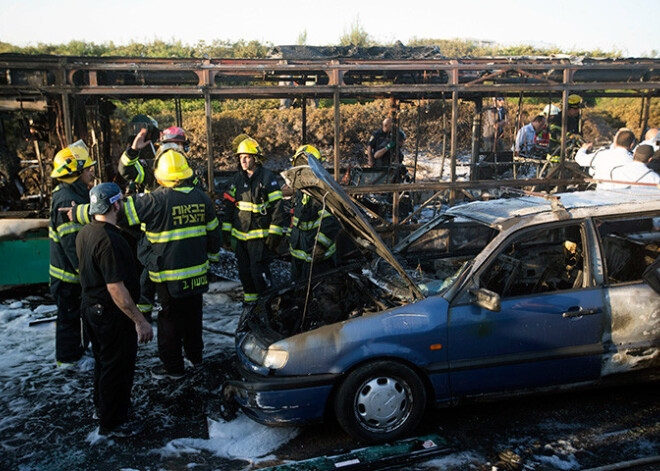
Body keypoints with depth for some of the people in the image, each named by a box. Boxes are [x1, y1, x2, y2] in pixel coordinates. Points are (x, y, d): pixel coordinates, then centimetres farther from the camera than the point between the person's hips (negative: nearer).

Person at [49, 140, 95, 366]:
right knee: (70, 315, 6)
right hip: (69, 273, -10)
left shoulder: (76, 194, 8)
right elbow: (72, 244, -27)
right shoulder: (65, 201, -25)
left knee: (75, 313, 23)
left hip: (76, 270, 10)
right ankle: (68, 357, 21)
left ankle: (79, 348, 39)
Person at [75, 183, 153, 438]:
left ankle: (102, 406, 45)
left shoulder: (84, 233, 3)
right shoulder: (110, 240, -27)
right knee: (118, 367, 6)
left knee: (103, 361, 26)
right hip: (112, 313, -10)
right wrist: (140, 321, -26)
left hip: (90, 306, 10)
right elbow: (116, 288, -29)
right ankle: (112, 423, 20)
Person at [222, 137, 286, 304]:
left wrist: (274, 234, -12)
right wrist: (226, 231, 11)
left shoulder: (267, 178, -7)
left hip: (260, 235, -6)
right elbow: (229, 206, 14)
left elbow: (277, 207, -8)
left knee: (259, 271, -7)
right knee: (244, 271, 14)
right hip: (240, 235, 6)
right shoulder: (236, 179, 9)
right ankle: (250, 297, 31)